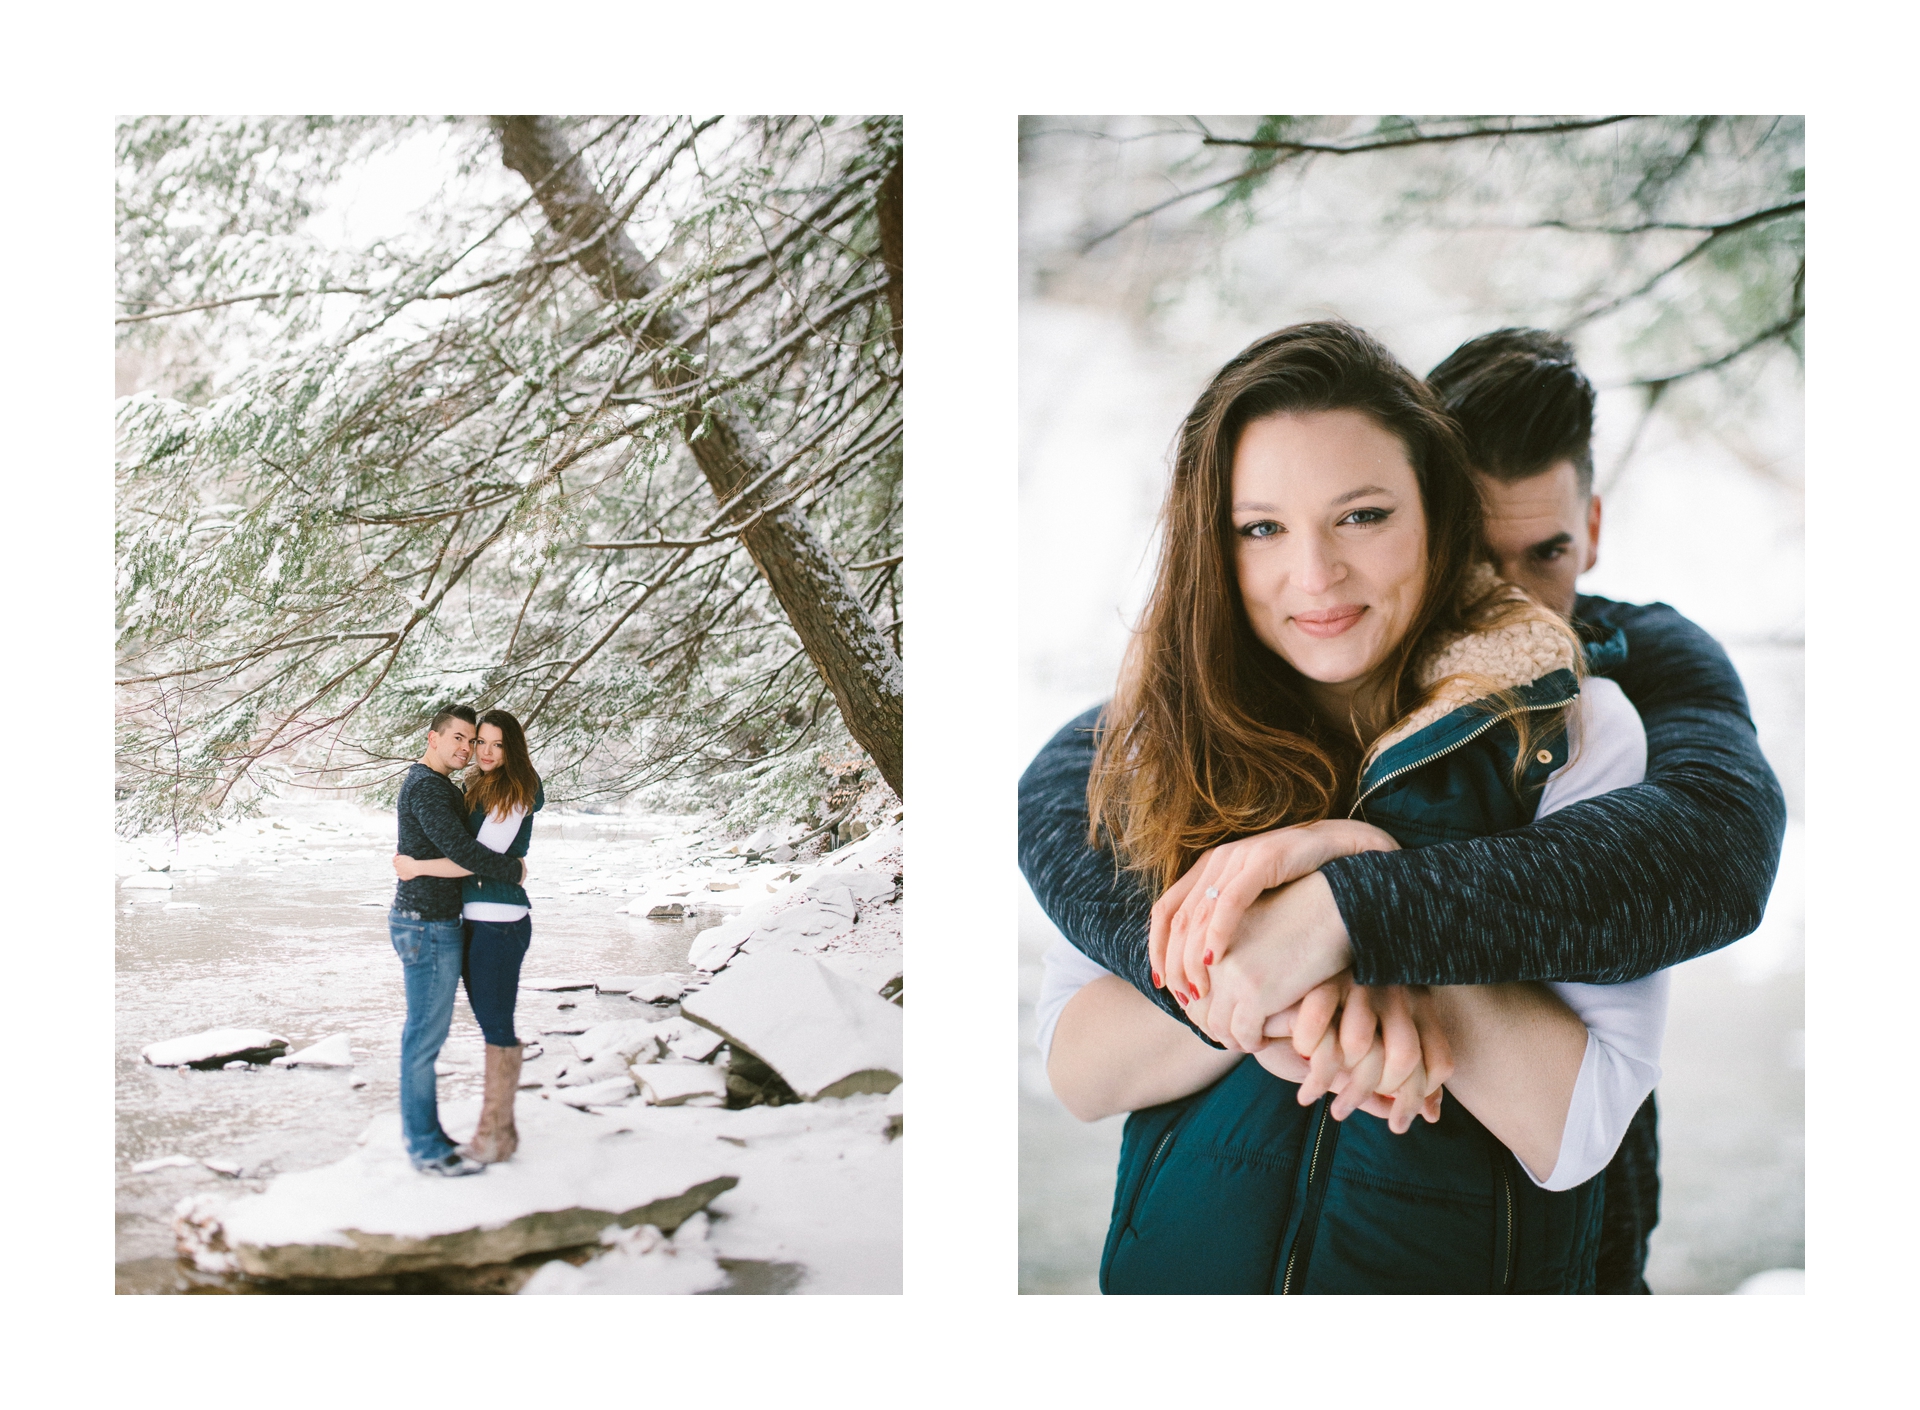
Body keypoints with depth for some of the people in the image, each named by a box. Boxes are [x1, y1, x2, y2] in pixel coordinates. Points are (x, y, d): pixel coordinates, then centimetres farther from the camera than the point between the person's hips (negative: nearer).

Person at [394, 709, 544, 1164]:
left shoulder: (515, 794, -12)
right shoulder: (479, 790, 15)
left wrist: (418, 867, -12)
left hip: (500, 920, -9)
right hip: (475, 920, 9)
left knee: (497, 1025, -3)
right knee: (493, 1023, 13)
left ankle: (494, 1135, 4)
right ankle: (500, 1127, 21)